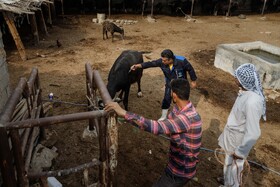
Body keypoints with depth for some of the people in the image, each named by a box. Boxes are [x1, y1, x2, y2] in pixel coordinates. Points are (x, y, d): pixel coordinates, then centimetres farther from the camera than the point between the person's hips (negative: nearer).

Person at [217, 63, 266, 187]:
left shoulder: (252, 102, -35)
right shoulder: (246, 91, -6)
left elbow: (253, 133, -31)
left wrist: (240, 152, -21)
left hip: (238, 141, -9)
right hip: (233, 136, 9)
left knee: (234, 166, 16)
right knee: (229, 163, 29)